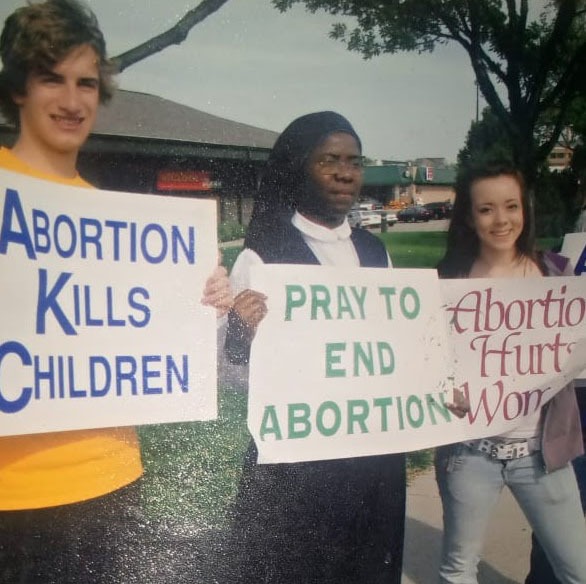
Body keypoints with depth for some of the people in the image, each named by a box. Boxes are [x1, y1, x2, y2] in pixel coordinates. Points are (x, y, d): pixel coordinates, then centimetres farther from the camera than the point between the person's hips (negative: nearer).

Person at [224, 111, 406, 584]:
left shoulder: (375, 252, 7)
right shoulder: (261, 256, -11)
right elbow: (236, 374, -12)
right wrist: (248, 336, -32)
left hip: (377, 460, 6)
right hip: (295, 464, -5)